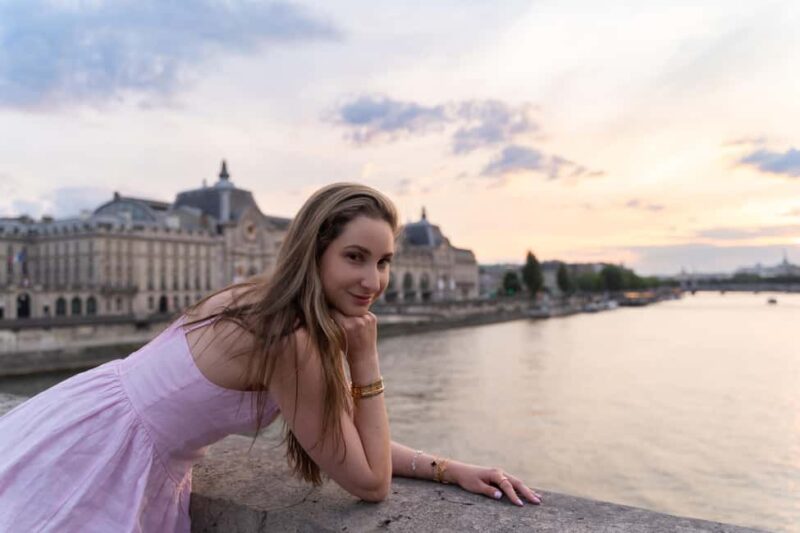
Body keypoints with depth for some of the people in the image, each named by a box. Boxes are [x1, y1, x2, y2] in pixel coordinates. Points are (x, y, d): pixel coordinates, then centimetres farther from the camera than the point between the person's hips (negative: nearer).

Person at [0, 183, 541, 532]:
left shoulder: (271, 303, -3)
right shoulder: (292, 342, -30)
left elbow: (356, 441, 2)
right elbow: (370, 483, -19)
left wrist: (447, 468, -6)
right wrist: (366, 360, -22)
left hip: (144, 467, 8)